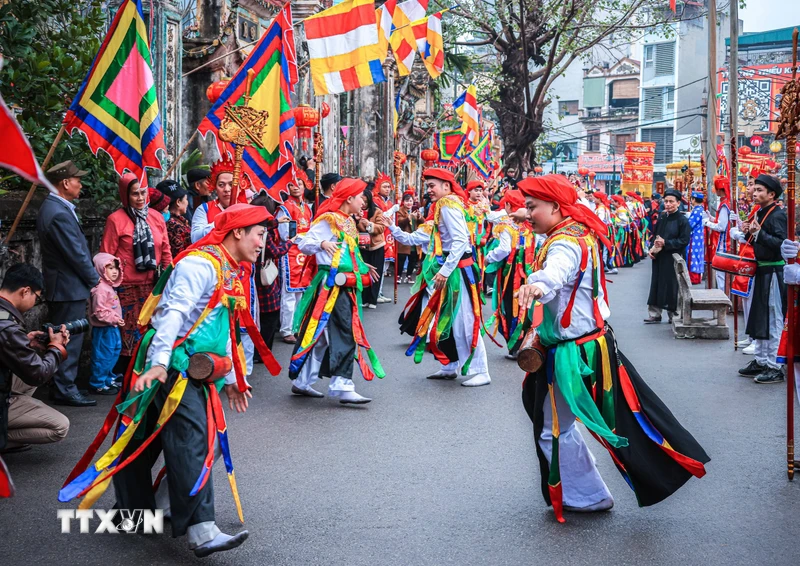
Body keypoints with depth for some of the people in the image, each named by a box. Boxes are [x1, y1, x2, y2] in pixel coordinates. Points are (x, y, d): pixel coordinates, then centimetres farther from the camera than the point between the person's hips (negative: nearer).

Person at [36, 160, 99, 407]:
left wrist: (92, 276, 12)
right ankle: (65, 390, 5)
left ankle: (64, 385, 25)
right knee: (70, 341, -2)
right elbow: (77, 254, -21)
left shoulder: (52, 207, 11)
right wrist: (95, 281, -8)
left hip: (61, 285, 10)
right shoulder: (60, 214, -23)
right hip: (69, 288, -10)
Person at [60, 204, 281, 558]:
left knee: (145, 441, 16)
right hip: (174, 366, -10)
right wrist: (159, 363, -33)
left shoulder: (229, 273, 18)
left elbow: (224, 330, 24)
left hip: (195, 369, 10)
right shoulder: (200, 264, -13)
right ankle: (201, 531, -17)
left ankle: (134, 511, 25)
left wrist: (232, 378, 25)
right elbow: (174, 313, -24)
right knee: (191, 444, -15)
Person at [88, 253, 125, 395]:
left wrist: (118, 320, 17)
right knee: (103, 356, -4)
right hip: (103, 330, -10)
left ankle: (108, 378, 32)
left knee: (113, 353, 19)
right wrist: (114, 319, -24)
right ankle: (98, 384, 4)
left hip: (112, 328, 10)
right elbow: (99, 311, -25)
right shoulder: (100, 289, -20)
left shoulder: (110, 287, 13)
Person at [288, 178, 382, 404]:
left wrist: (363, 267, 24)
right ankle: (343, 387, -11)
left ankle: (302, 381, 22)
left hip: (346, 286, 9)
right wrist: (322, 243, -32)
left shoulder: (348, 222, 18)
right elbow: (304, 244, -15)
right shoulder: (328, 220, -9)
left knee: (322, 334, 14)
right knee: (342, 334, -12)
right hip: (331, 285, -9)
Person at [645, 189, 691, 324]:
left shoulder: (682, 220, -9)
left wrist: (665, 243, -19)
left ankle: (673, 315, 14)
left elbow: (684, 241, -14)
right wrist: (653, 248, 1)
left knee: (672, 286, 1)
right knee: (657, 285, 7)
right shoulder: (662, 218, 9)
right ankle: (654, 314, 13)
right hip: (659, 257, 6)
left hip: (674, 259, -6)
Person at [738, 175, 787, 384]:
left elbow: (781, 243, -27)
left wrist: (759, 233, -30)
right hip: (761, 271, 10)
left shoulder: (778, 215, -15)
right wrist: (749, 233, 2)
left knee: (772, 321, -4)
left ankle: (773, 367, 1)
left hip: (773, 273, -10)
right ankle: (760, 361, 26)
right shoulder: (761, 213, 12)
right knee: (758, 318, 16)